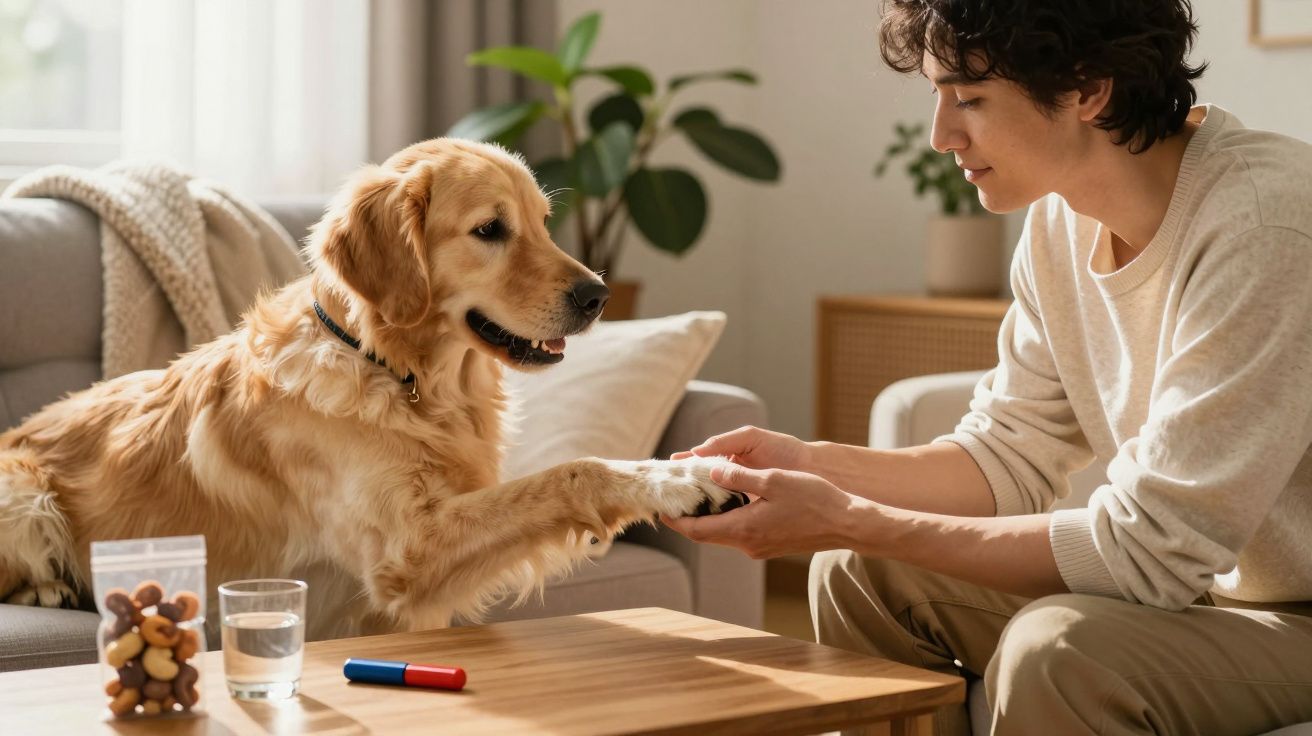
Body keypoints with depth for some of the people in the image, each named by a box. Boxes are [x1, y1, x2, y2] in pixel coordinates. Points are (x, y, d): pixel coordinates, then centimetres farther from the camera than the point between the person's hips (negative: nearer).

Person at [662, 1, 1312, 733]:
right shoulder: (1064, 216, -2)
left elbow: (1146, 550, -27)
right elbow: (1008, 458, 6)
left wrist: (849, 523, -24)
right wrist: (811, 465, -10)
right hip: (1194, 582, 8)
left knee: (1057, 650, -32)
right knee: (859, 574, 3)